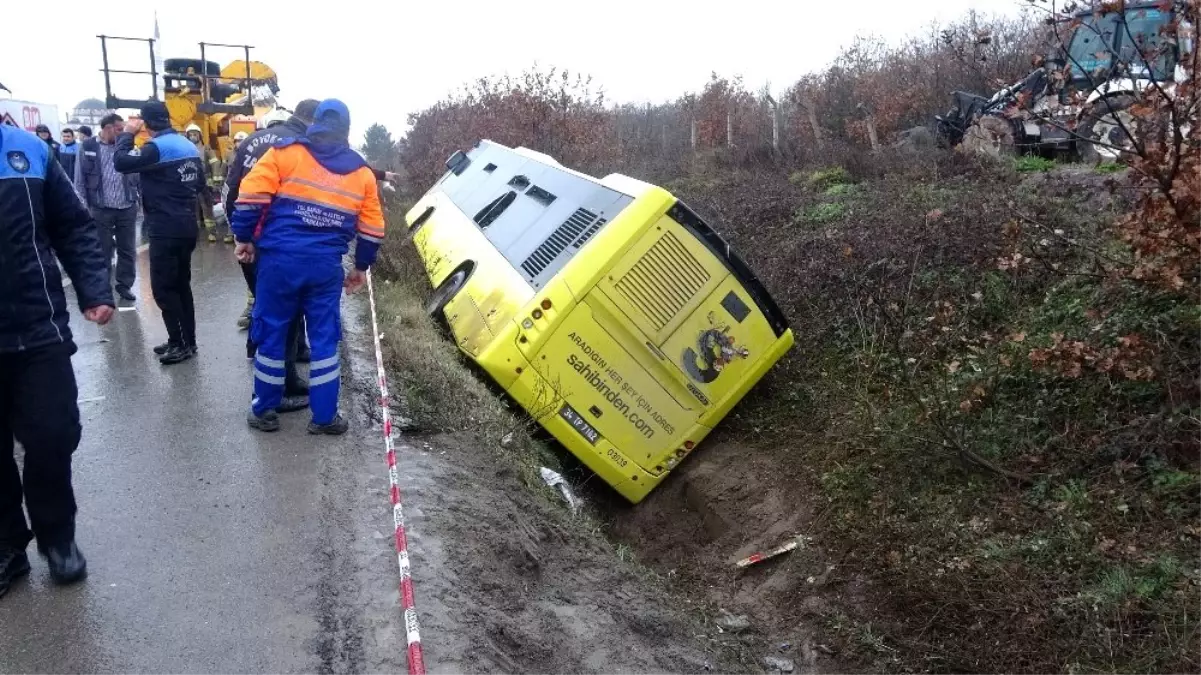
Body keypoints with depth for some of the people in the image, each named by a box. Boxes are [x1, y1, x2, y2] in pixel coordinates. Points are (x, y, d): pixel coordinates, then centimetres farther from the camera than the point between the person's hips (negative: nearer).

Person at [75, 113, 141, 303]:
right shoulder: (87, 147, -1)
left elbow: (136, 175, 7)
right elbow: (80, 181, 0)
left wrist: (138, 200, 1)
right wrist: (83, 208, -5)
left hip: (127, 209, 2)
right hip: (101, 210, -2)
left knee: (128, 250, 10)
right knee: (103, 252, 7)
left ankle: (125, 285, 23)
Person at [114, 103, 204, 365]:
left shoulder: (158, 147, -15)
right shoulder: (189, 146, 11)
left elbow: (121, 163, -21)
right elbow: (199, 183, 19)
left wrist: (127, 134, -8)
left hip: (166, 229, -9)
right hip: (186, 226, 9)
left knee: (163, 288, -3)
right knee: (180, 284, 14)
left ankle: (180, 343, -1)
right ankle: (186, 340, 19)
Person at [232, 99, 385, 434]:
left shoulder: (286, 152, 2)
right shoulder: (362, 172, 11)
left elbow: (251, 196, -5)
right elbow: (372, 228, 12)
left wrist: (245, 238, 7)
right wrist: (361, 266, 24)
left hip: (280, 259, -1)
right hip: (326, 266, 2)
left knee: (270, 333, 10)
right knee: (324, 338, 10)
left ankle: (264, 411, 20)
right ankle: (325, 416, 14)